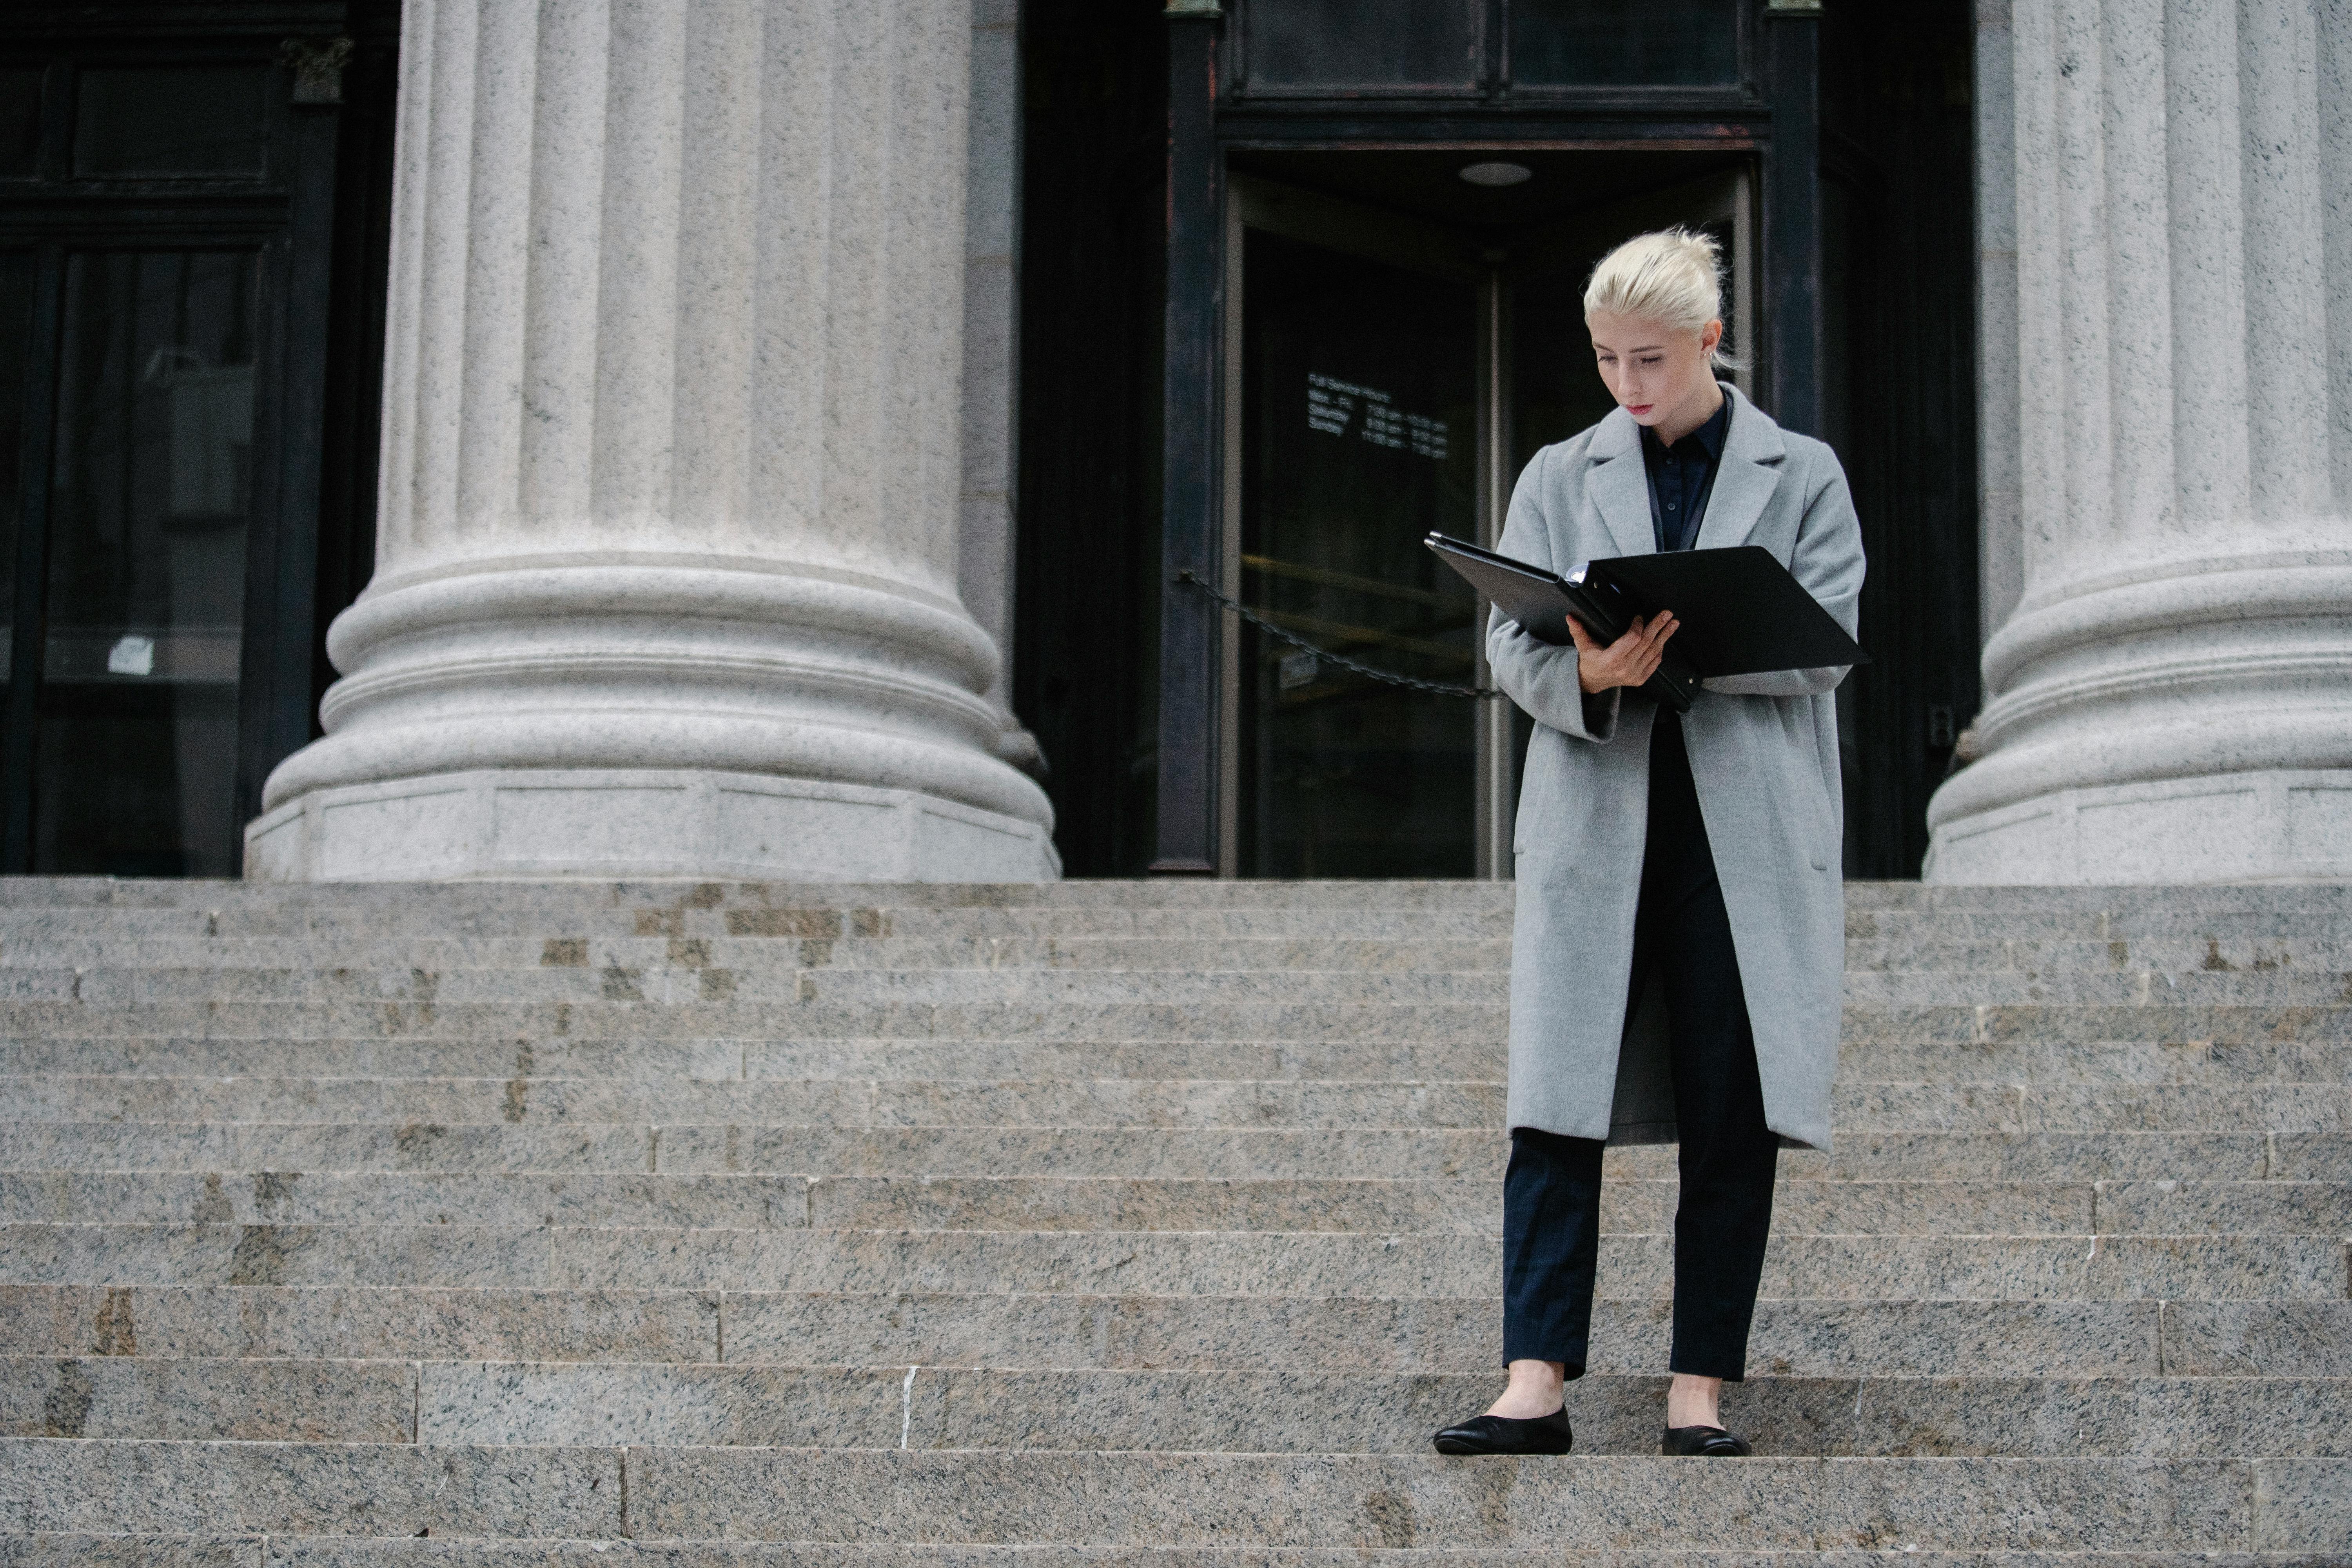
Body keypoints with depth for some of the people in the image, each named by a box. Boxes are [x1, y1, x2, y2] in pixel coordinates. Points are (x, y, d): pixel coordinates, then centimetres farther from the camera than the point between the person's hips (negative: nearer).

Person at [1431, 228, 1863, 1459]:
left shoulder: (1802, 476, 9)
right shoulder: (1558, 479, 14)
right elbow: (1509, 643, 5)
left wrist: (1679, 647, -17)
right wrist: (1591, 673, -18)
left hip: (1749, 830, -1)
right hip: (1592, 820, 1)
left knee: (1733, 1117, -1)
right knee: (1556, 1105, -7)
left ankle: (1701, 1389, 6)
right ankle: (1535, 1385, -8)